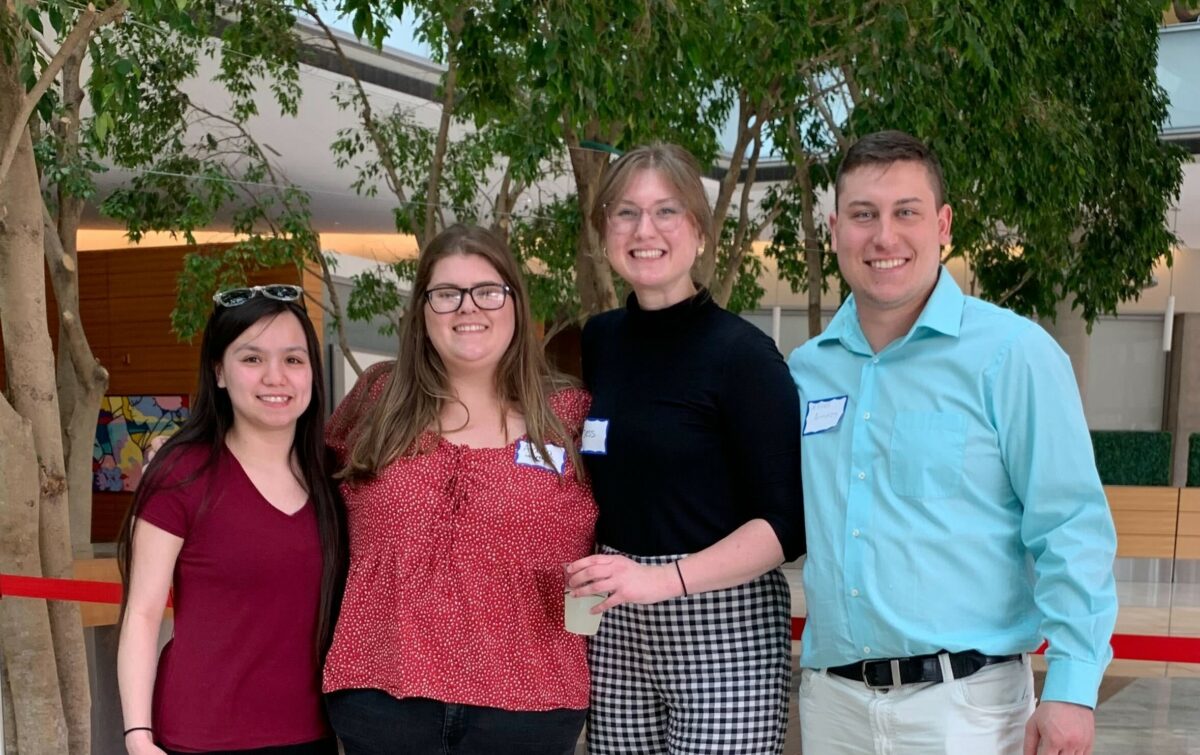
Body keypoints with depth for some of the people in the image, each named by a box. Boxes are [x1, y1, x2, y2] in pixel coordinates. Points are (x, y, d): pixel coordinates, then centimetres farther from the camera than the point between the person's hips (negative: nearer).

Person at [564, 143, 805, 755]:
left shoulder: (743, 354, -9)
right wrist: (581, 578, 6)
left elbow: (788, 523, -13)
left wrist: (665, 578, -24)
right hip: (616, 626, 5)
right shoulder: (597, 341, 8)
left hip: (723, 627, -5)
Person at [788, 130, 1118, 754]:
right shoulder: (806, 368, 6)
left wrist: (1072, 688, -14)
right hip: (831, 697, 4)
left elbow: (1070, 531, -9)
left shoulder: (1013, 354, -8)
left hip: (964, 701, -4)